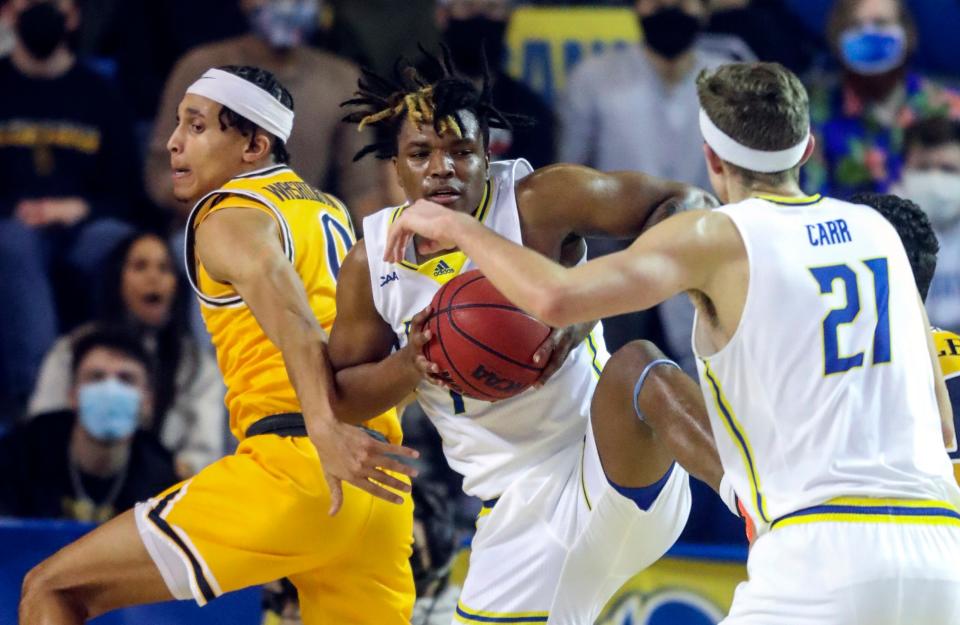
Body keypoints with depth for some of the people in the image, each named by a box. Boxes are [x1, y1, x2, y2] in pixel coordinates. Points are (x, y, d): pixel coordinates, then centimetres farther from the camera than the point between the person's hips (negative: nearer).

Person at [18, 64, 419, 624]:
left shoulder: (231, 216, -1)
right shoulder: (329, 211, 24)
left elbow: (282, 298, -21)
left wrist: (324, 427, -35)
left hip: (294, 461, -8)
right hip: (378, 488, 8)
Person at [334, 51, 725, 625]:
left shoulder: (540, 202, -11)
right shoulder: (371, 265, 3)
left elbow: (687, 207, -13)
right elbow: (340, 395, 13)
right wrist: (410, 363, -10)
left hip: (610, 475, -5)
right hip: (519, 515, 5)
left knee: (630, 369, -36)